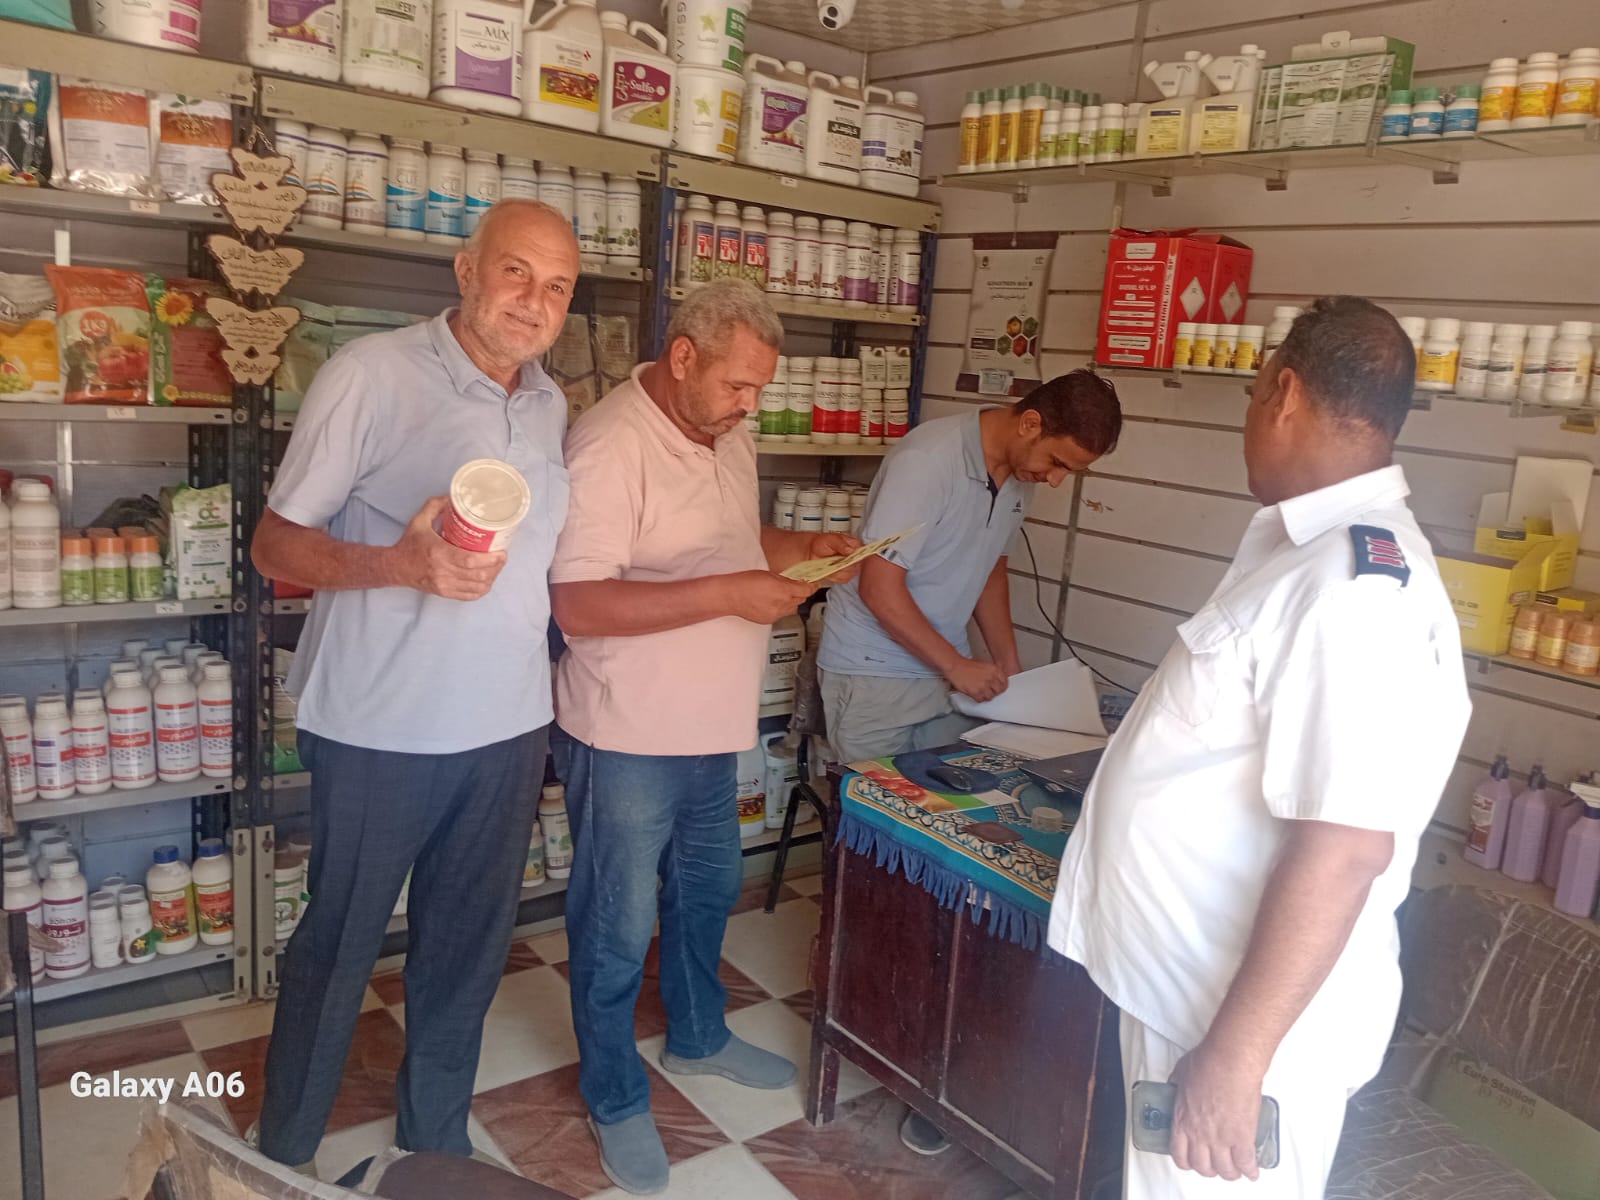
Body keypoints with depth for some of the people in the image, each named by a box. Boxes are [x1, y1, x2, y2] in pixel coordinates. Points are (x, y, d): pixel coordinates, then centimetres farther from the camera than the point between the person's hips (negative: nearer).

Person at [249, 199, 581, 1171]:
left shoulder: (551, 407, 8)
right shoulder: (373, 374, -11)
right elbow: (276, 544, -9)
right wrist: (401, 565, -26)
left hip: (509, 727, 5)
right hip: (381, 732, -5)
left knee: (468, 954, 17)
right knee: (338, 948, 12)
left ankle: (437, 1145, 38)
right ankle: (283, 1157, 35)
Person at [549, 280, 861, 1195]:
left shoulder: (730, 438, 5)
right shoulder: (611, 445, -23)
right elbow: (579, 606, -28)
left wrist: (805, 548, 0)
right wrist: (730, 594, -29)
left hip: (713, 728, 8)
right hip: (631, 738, -8)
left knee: (709, 890, 24)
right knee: (619, 926, 9)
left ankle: (699, 1037, 48)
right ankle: (617, 1101, 30)